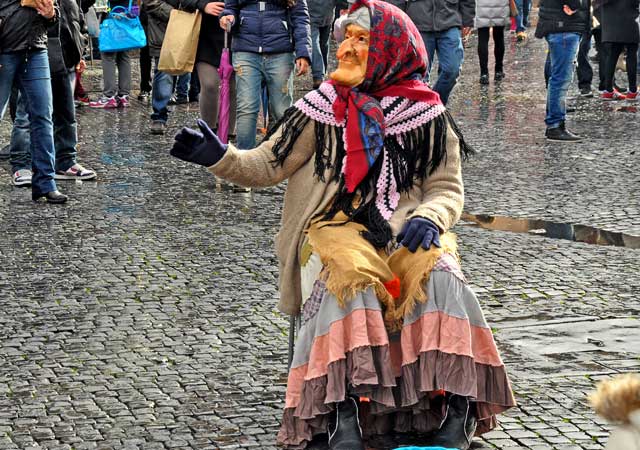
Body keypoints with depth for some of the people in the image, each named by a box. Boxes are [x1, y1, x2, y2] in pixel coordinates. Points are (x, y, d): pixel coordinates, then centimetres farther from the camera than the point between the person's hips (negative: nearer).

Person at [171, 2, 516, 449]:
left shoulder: (428, 114, 7)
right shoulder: (325, 106, 7)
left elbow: (447, 188, 6)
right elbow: (269, 165, 4)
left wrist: (428, 218, -16)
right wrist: (220, 157, -14)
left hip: (406, 230, 1)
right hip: (338, 226, 0)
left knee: (439, 276, -30)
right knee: (350, 280, -34)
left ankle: (455, 405, -30)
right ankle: (344, 408, -37)